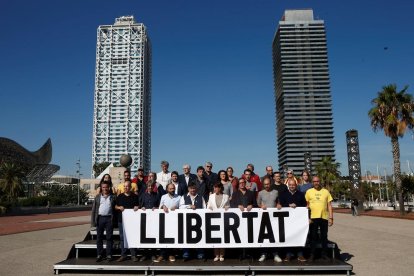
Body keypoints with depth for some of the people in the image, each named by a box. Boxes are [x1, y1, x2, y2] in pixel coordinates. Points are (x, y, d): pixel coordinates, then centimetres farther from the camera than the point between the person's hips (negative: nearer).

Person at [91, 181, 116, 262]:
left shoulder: (113, 197, 5)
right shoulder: (97, 197, 9)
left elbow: (115, 208, 3)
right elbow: (94, 209, 8)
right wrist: (93, 221, 0)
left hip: (109, 218, -2)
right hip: (100, 218, 2)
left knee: (109, 237, 2)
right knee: (99, 237, 6)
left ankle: (109, 255, 9)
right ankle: (99, 255, 15)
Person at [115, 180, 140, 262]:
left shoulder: (135, 196, 3)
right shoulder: (120, 196, 8)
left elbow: (138, 206, 10)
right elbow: (115, 206, 12)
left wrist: (137, 207, -12)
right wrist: (119, 207, -8)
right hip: (121, 219, 2)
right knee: (122, 238, 6)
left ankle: (133, 255, 8)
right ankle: (123, 255, 15)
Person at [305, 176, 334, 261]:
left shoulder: (326, 191, 7)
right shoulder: (309, 192, 4)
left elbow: (329, 205, 7)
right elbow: (307, 205, 5)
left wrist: (331, 217, 1)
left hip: (324, 217, 1)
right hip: (313, 217, -1)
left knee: (324, 236, 9)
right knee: (313, 236, 4)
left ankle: (324, 254, 21)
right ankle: (312, 254, 12)